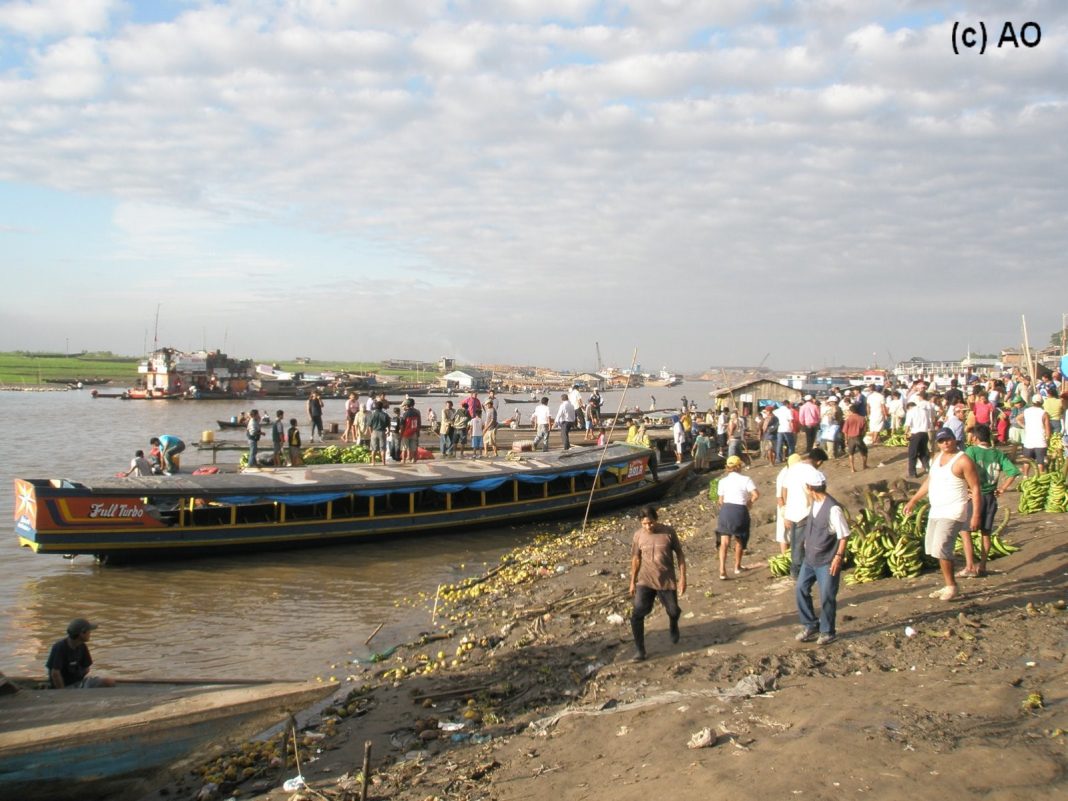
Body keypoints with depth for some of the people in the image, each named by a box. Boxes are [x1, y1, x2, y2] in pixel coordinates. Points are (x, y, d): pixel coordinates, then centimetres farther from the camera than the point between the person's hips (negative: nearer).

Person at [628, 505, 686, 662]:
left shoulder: (668, 532, -9)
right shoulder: (638, 535, -4)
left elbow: (679, 554, -2)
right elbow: (636, 559, 6)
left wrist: (682, 577, -7)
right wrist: (632, 582, 8)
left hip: (667, 580, 0)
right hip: (645, 581, 1)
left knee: (673, 611, 9)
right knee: (637, 614, -12)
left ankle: (673, 625, 47)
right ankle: (639, 649, 1)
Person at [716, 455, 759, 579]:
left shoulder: (723, 481, 5)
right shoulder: (745, 479, -3)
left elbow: (721, 500, 7)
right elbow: (756, 494, -14)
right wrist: (750, 502, 4)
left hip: (725, 510, 1)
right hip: (740, 511, -1)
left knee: (724, 542, 0)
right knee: (739, 540, 19)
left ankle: (722, 570, -14)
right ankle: (737, 567, 33)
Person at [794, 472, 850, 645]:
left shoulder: (833, 508, -21)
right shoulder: (815, 504, 5)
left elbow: (844, 535, -18)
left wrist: (838, 557, -20)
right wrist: (806, 544, 21)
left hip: (827, 561, -8)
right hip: (810, 559, 8)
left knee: (827, 597, 1)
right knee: (801, 589, 7)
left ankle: (828, 632, 18)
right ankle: (811, 626, 20)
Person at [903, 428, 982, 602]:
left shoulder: (963, 461, -13)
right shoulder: (937, 458, 11)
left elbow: (975, 489, -15)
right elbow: (929, 481, 23)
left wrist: (976, 515, -21)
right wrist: (913, 500, 25)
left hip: (953, 513, -9)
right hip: (935, 511, 9)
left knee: (940, 548, -16)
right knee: (932, 548, 12)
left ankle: (952, 587, -3)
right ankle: (948, 586, 22)